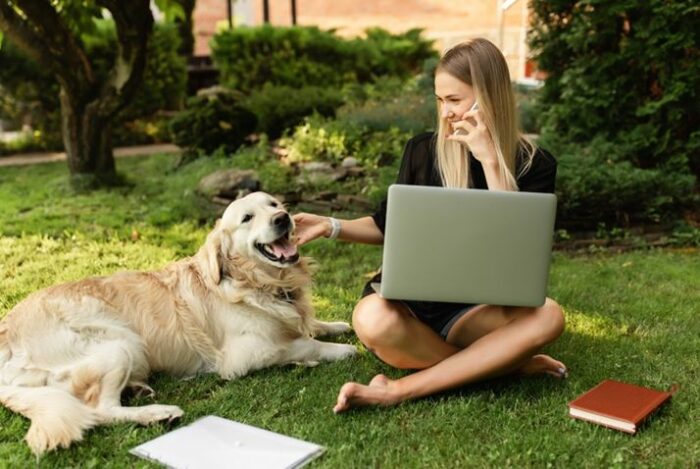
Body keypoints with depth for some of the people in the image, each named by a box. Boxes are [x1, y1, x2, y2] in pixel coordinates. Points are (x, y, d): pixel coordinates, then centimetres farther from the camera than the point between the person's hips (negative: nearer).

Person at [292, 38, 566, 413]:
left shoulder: (533, 164, -3)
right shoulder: (424, 150, -1)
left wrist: (491, 161, -20)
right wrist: (331, 226, -8)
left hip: (474, 307, 0)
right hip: (410, 296, 0)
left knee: (547, 316, -31)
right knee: (373, 320, -35)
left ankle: (401, 390, -29)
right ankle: (505, 361, -17)